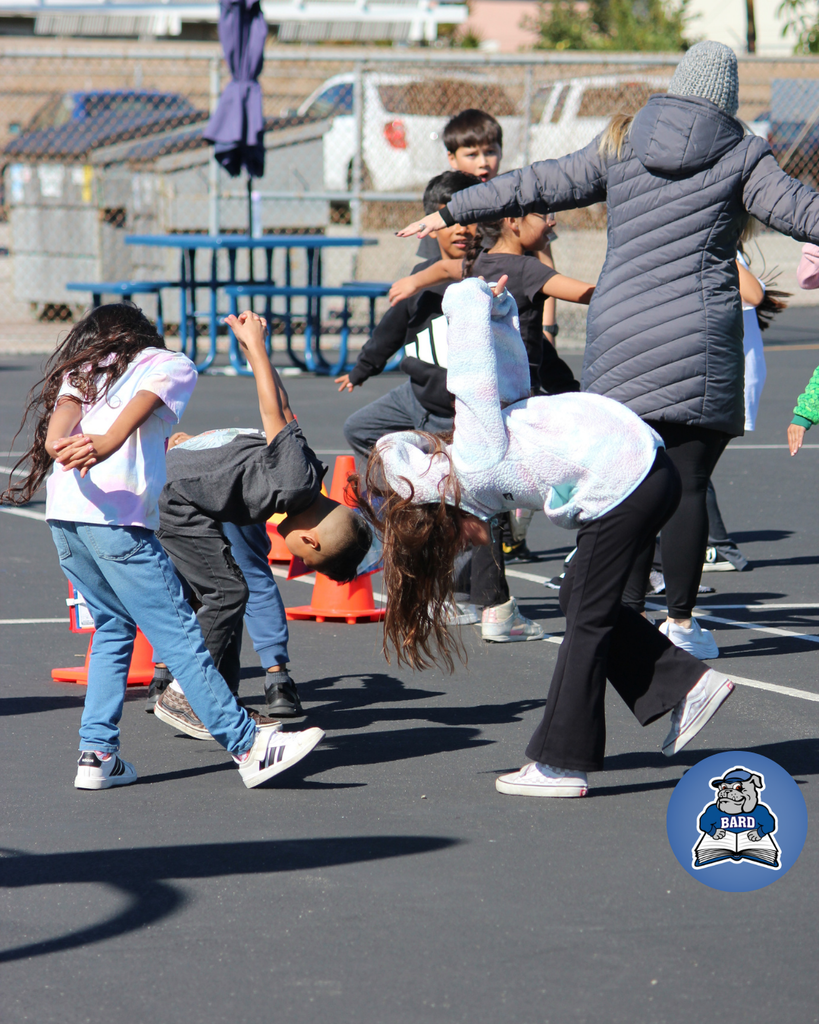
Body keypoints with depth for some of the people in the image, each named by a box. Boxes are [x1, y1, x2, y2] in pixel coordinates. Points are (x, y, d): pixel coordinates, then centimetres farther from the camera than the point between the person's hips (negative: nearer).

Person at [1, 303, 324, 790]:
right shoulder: (173, 364, 15)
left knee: (113, 625, 19)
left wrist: (60, 447, -15)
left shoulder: (81, 372, 28)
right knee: (178, 633, -5)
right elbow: (137, 408, -7)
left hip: (63, 512, 6)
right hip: (118, 514, -6)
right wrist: (105, 445, -24)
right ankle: (249, 747, -4)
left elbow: (63, 412, 5)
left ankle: (97, 753, 11)